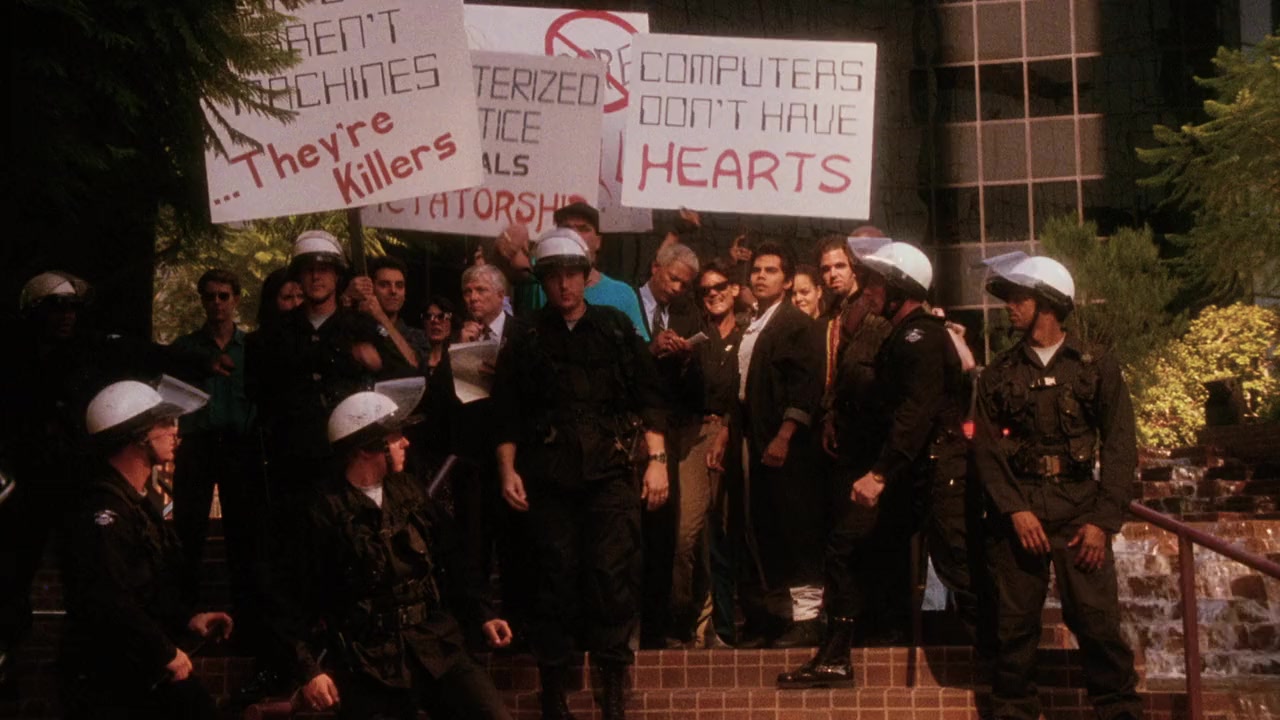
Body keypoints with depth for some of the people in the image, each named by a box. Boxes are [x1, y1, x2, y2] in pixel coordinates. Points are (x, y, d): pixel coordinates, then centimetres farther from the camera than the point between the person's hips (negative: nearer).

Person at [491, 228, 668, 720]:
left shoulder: (617, 330, 9)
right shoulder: (526, 342, 11)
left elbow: (648, 398, 6)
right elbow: (507, 415, 9)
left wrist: (657, 459, -2)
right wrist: (508, 470, -1)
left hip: (611, 473, 0)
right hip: (549, 476, 1)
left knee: (613, 575, -7)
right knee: (556, 578, 1)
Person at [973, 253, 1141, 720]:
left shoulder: (1097, 366, 4)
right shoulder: (999, 374, 9)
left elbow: (1120, 448, 0)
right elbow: (987, 449, 3)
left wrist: (1102, 520, -9)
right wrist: (1015, 510, -11)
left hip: (1080, 510, -2)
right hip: (1017, 510, 2)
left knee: (1098, 620, -6)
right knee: (1015, 621, 4)